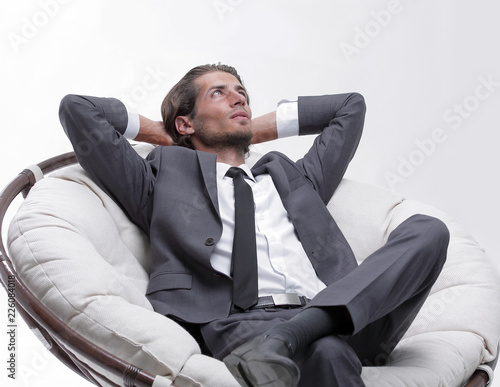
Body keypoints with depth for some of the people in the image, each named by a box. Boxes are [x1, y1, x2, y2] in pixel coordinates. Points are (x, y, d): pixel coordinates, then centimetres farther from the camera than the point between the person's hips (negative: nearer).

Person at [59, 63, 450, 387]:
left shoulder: (293, 176, 34)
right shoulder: (165, 181, 22)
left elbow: (351, 106, 45)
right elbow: (77, 110, 19)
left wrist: (259, 129, 40)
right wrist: (159, 133, 31)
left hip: (334, 315, 6)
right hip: (242, 324, -5)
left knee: (427, 230, -18)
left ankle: (292, 336, -31)